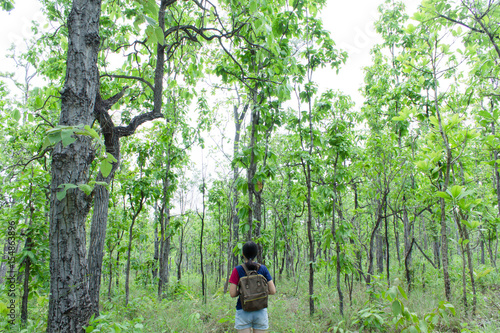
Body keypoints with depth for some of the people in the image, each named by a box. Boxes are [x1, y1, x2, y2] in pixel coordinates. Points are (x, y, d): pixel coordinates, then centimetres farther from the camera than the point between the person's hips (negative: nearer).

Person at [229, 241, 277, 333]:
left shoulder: (237, 270, -6)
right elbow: (273, 291, -3)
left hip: (243, 311, -1)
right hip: (260, 311, 2)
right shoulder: (263, 269, -1)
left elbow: (232, 294, -9)